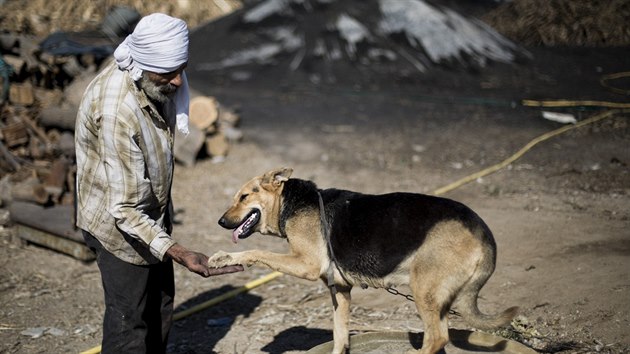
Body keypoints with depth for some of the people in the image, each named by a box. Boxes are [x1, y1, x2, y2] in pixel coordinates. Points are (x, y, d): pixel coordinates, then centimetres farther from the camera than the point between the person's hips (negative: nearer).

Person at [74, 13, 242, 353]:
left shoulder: (153, 79, -11)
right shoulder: (118, 112, -37)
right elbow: (125, 209, -34)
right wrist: (179, 253, -41)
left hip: (154, 210, 9)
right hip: (120, 222, -8)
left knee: (160, 302, 20)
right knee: (129, 316, 0)